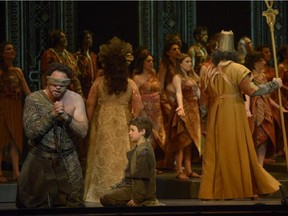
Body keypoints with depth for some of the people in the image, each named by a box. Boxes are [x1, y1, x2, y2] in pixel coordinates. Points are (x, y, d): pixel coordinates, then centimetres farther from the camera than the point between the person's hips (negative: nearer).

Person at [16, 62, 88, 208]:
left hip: (67, 161, 1)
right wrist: (52, 115, -25)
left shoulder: (75, 99, -5)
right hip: (39, 159, -1)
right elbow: (30, 132, -17)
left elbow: (83, 132, -12)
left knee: (75, 204, -1)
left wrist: (66, 116, -26)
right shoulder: (33, 99, -8)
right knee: (30, 206, 6)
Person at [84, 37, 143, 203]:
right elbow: (138, 109, -5)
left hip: (103, 126, 0)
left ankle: (101, 192, 12)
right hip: (123, 125, 0)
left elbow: (90, 105, -3)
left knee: (103, 157, 9)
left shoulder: (99, 83, -5)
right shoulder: (131, 84, -5)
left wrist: (88, 122, 7)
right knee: (121, 157, 6)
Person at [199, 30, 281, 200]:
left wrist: (204, 114, 17)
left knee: (216, 152, 7)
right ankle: (246, 188, 11)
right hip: (234, 115, -4)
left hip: (215, 117, 4)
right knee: (238, 150, 3)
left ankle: (211, 191, 5)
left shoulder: (210, 71, 6)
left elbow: (205, 96, 8)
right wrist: (274, 85, -4)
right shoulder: (237, 69, -9)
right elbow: (251, 91, -14)